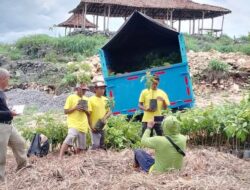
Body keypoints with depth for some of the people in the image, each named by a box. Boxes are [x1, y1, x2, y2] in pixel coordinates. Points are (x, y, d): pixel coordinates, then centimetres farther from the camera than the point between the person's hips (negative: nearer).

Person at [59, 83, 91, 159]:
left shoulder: (86, 99, 16)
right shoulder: (71, 97, 2)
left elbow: (89, 113, 19)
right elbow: (65, 111, -2)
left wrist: (85, 110, -3)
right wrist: (75, 108, -15)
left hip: (83, 126, 6)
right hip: (73, 124, -6)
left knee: (81, 146, 7)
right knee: (70, 138, -27)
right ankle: (60, 157, -28)